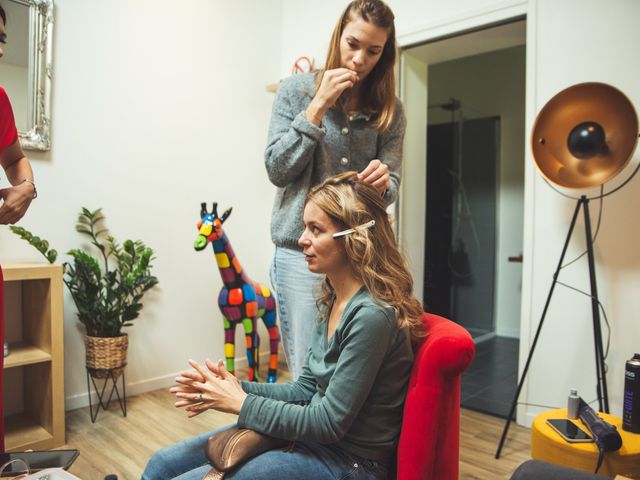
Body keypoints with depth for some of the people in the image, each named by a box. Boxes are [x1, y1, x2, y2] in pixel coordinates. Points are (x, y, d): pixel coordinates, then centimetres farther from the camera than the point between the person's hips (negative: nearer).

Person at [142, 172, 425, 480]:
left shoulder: (371, 315, -25)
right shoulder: (333, 299, 2)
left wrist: (241, 403, -14)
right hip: (313, 434, 8)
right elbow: (305, 390, 6)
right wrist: (238, 387, -7)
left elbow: (329, 423, -21)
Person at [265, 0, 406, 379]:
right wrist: (317, 108, -11)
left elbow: (392, 186, 4)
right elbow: (277, 170, -4)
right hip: (301, 254, -2)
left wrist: (383, 183, -20)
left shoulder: (390, 110, 7)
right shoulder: (298, 90, 2)